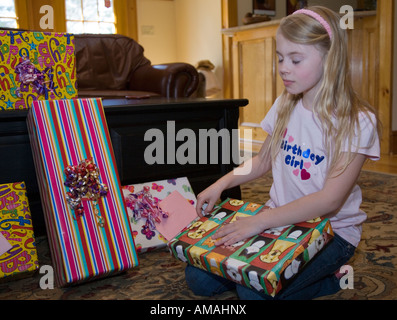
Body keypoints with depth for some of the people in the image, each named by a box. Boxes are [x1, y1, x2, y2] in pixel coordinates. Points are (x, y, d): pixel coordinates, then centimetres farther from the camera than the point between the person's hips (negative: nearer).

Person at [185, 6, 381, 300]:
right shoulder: (285, 107, 4)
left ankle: (328, 277, 1)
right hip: (280, 219, 6)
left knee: (255, 290, -27)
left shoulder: (358, 122, -15)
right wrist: (222, 183, -2)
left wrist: (261, 221, -30)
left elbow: (330, 200, -22)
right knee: (199, 277, -9)